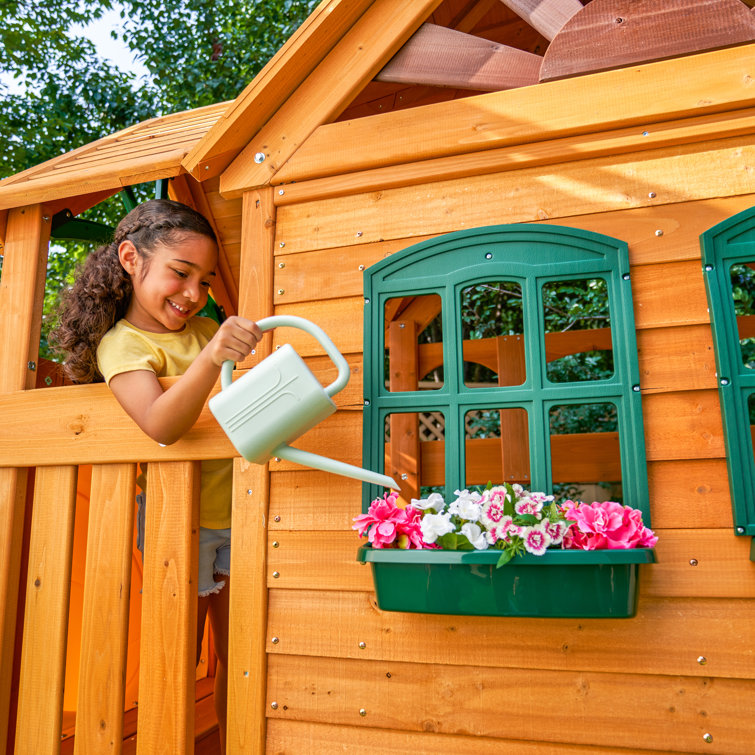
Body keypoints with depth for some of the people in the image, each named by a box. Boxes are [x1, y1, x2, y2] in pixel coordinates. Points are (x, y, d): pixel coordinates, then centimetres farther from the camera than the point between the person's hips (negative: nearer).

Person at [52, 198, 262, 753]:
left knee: (239, 658, 13)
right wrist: (213, 356, -42)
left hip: (235, 513, 5)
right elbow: (161, 425, -29)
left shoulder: (208, 330, 9)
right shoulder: (122, 343, -10)